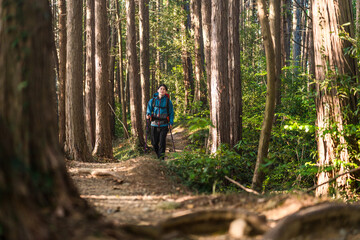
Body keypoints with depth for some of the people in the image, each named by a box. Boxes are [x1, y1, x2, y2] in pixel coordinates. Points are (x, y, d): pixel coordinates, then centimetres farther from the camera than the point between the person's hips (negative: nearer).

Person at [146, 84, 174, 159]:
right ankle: (157, 154, 29)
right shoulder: (152, 101, 6)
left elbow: (171, 113, 7)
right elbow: (149, 110, 14)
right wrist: (148, 115, -9)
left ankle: (161, 158, 1)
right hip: (154, 124, 2)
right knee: (154, 142, 6)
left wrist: (171, 123, -4)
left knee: (162, 142, -7)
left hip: (164, 125, -2)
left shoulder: (168, 101, 2)